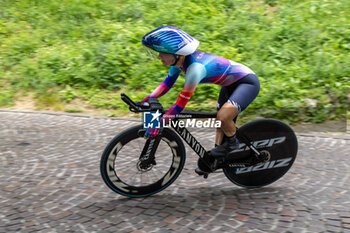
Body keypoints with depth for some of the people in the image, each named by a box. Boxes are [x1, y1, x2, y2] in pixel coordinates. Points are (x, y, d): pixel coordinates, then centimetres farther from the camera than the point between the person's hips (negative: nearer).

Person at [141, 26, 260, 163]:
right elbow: (168, 82, 5)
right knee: (221, 122, 13)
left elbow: (180, 105, -34)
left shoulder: (195, 67, -36)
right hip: (231, 83, 9)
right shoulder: (179, 59, -10)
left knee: (223, 117, -28)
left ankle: (232, 143, 1)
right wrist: (146, 101, -2)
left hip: (248, 82, -9)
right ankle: (217, 159, 26)